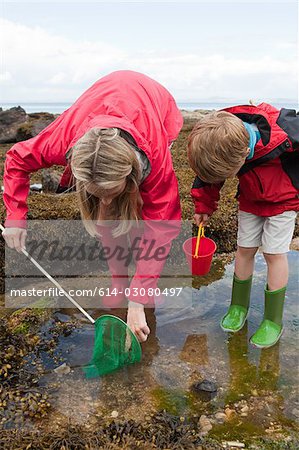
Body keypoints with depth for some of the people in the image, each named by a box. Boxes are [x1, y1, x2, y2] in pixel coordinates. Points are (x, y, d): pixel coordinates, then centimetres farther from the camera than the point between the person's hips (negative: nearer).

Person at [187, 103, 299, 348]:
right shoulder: (219, 147, -25)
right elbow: (208, 180, -4)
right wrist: (203, 206, 6)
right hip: (251, 199, 4)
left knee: (274, 252, -4)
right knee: (245, 248, 5)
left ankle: (273, 320, 10)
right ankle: (239, 306, 24)